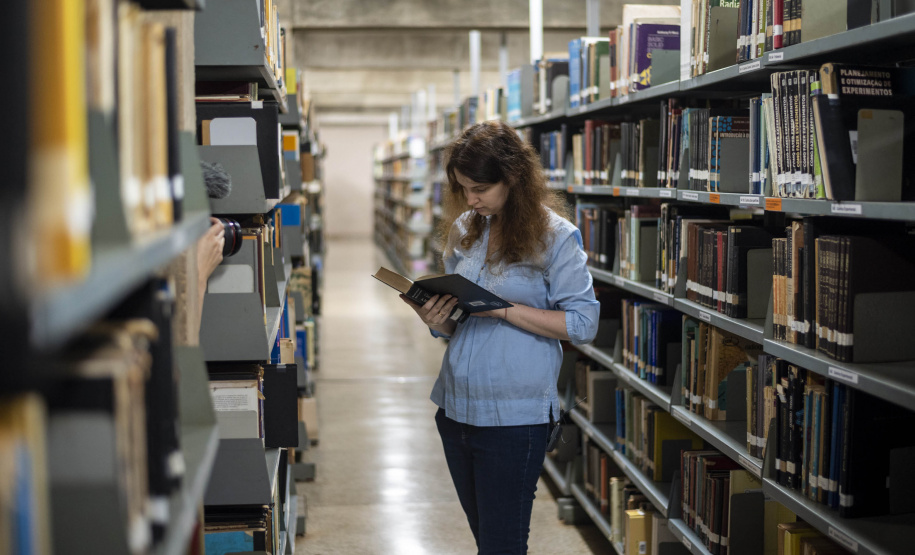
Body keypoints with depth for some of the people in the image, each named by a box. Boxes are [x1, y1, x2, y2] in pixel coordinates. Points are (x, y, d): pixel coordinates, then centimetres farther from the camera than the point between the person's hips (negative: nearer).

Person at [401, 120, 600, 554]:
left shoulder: (555, 236, -9)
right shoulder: (463, 230, 8)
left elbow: (583, 323, -11)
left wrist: (503, 310, -18)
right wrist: (435, 318, -8)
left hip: (514, 415, -6)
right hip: (456, 405, 6)